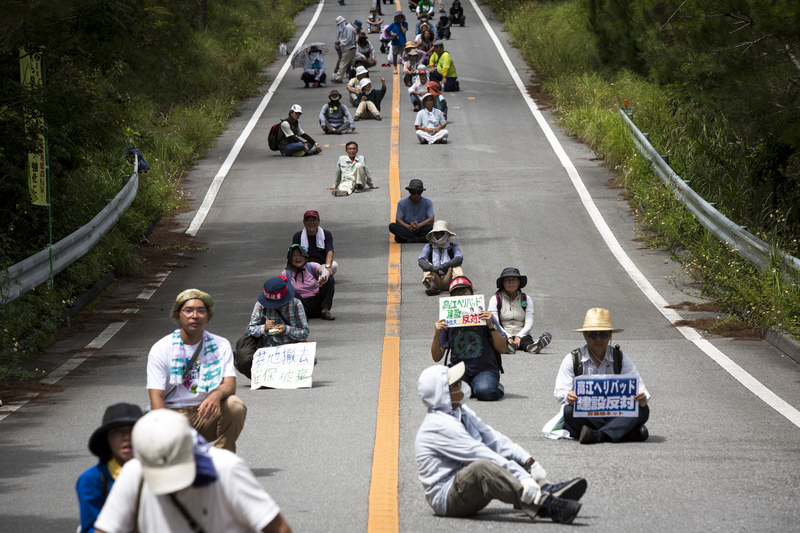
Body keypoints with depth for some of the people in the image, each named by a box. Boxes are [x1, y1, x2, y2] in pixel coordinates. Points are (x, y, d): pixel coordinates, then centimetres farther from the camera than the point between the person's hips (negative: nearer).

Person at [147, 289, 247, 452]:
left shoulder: (221, 346, 5)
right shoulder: (160, 349, -1)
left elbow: (230, 384, -7)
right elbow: (156, 396, -8)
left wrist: (217, 394, -33)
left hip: (207, 415, 2)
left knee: (235, 405, -30)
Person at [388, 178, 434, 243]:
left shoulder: (427, 202, 2)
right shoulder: (402, 203, 2)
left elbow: (431, 219, -10)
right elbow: (398, 220, -6)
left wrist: (419, 225, -30)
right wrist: (408, 227, -29)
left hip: (421, 229, -1)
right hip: (406, 230, 1)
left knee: (431, 226, -31)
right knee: (392, 226, -29)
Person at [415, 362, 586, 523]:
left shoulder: (461, 413, 12)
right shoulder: (441, 426, -20)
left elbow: (493, 438, 7)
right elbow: (481, 455, -26)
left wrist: (529, 462, -4)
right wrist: (523, 479, -29)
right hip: (445, 499, -11)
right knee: (482, 466, -36)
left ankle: (547, 490, -15)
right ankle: (546, 506, -45)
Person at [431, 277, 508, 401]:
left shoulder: (484, 317, 3)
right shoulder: (447, 322, 6)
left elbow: (502, 349, -2)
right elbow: (436, 358, 5)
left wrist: (491, 326, -14)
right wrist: (436, 335, -11)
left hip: (485, 369, -1)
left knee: (484, 392, -35)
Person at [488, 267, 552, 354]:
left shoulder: (526, 299, 14)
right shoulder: (495, 299, 8)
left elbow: (529, 323, 2)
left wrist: (518, 337, -18)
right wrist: (508, 337, -22)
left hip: (521, 336, 2)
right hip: (503, 335, -2)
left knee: (527, 340, -35)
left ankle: (530, 347, -69)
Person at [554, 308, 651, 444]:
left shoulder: (621, 359, 10)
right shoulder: (572, 360, 5)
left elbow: (637, 386, 1)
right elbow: (561, 391, -4)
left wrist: (642, 398, -25)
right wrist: (568, 397, -30)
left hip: (615, 415, 2)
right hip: (584, 416, -2)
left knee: (643, 410, -24)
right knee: (569, 411, -36)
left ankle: (600, 435, -39)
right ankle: (629, 432, -29)